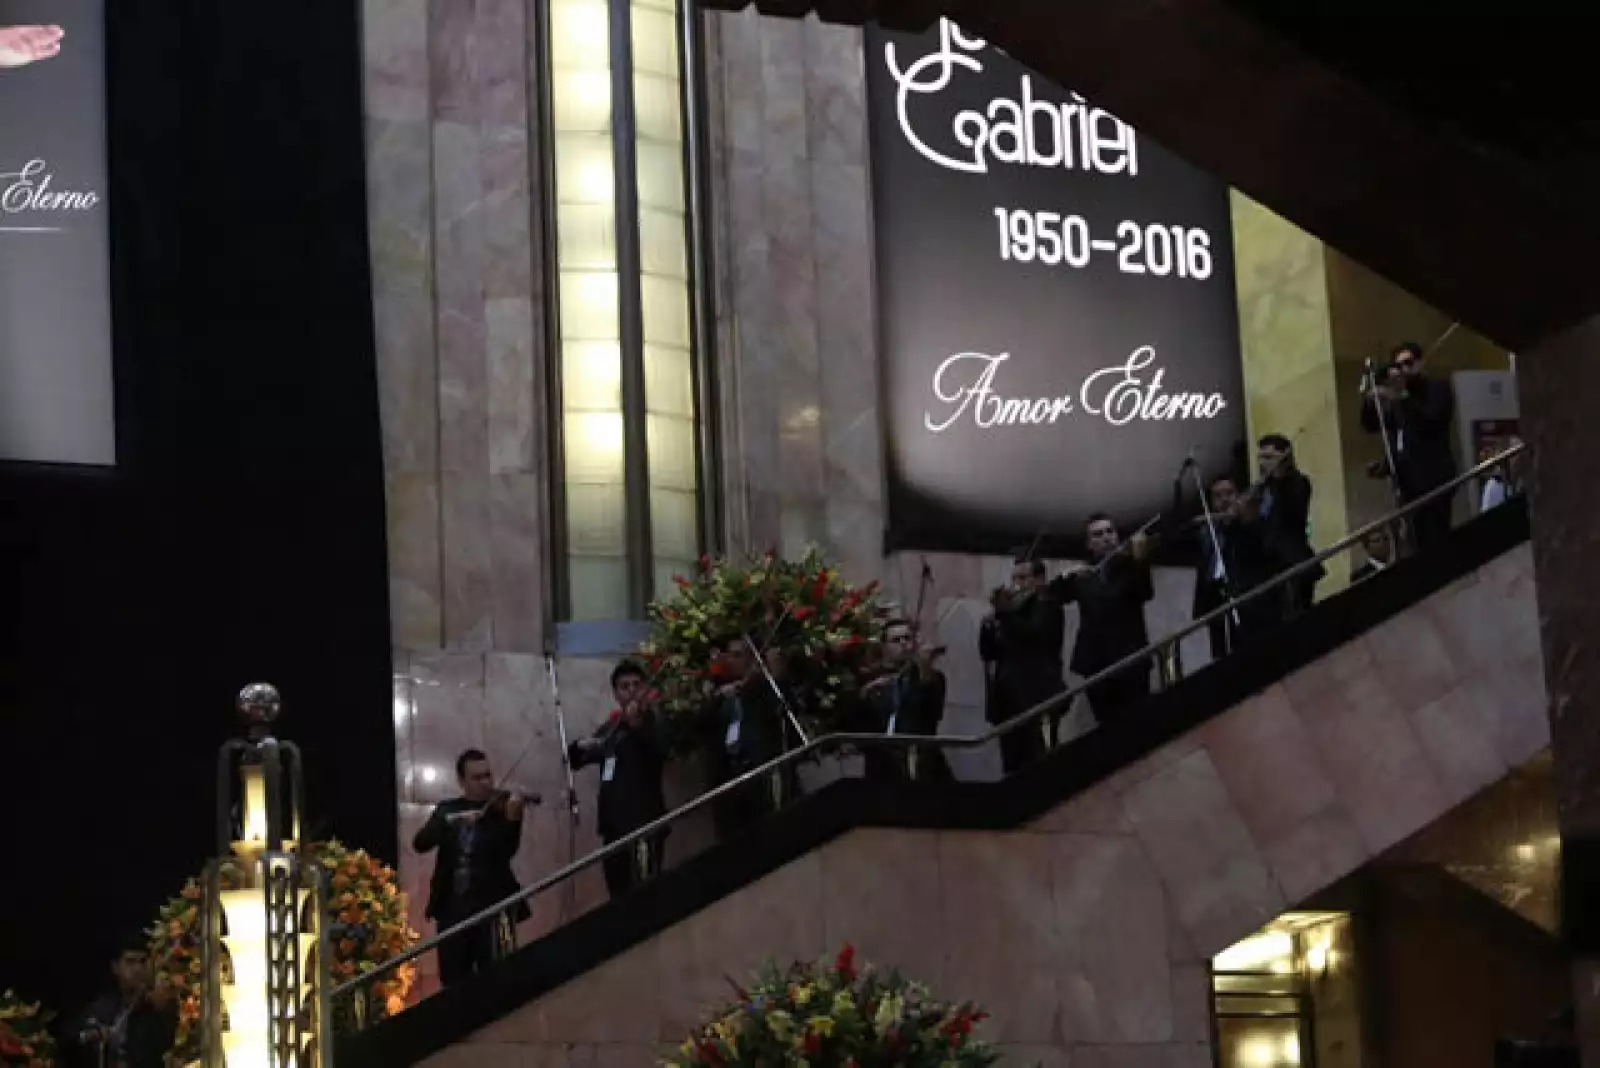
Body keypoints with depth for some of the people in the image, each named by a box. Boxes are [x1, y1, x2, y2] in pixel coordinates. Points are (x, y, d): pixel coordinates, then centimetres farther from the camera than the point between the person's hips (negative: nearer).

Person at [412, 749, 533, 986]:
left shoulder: (502, 806, 3)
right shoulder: (448, 810, 12)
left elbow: (506, 851, -13)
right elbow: (420, 843, -3)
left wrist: (512, 816, -30)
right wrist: (452, 821, -18)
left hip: (492, 904, -3)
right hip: (452, 907, 3)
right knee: (454, 981, 4)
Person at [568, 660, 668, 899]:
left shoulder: (650, 722, -3)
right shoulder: (609, 728, 18)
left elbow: (660, 753, -25)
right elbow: (574, 760, 23)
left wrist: (636, 724, -43)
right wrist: (581, 746, -1)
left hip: (644, 822, -7)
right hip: (613, 823, 7)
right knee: (619, 894, 8)